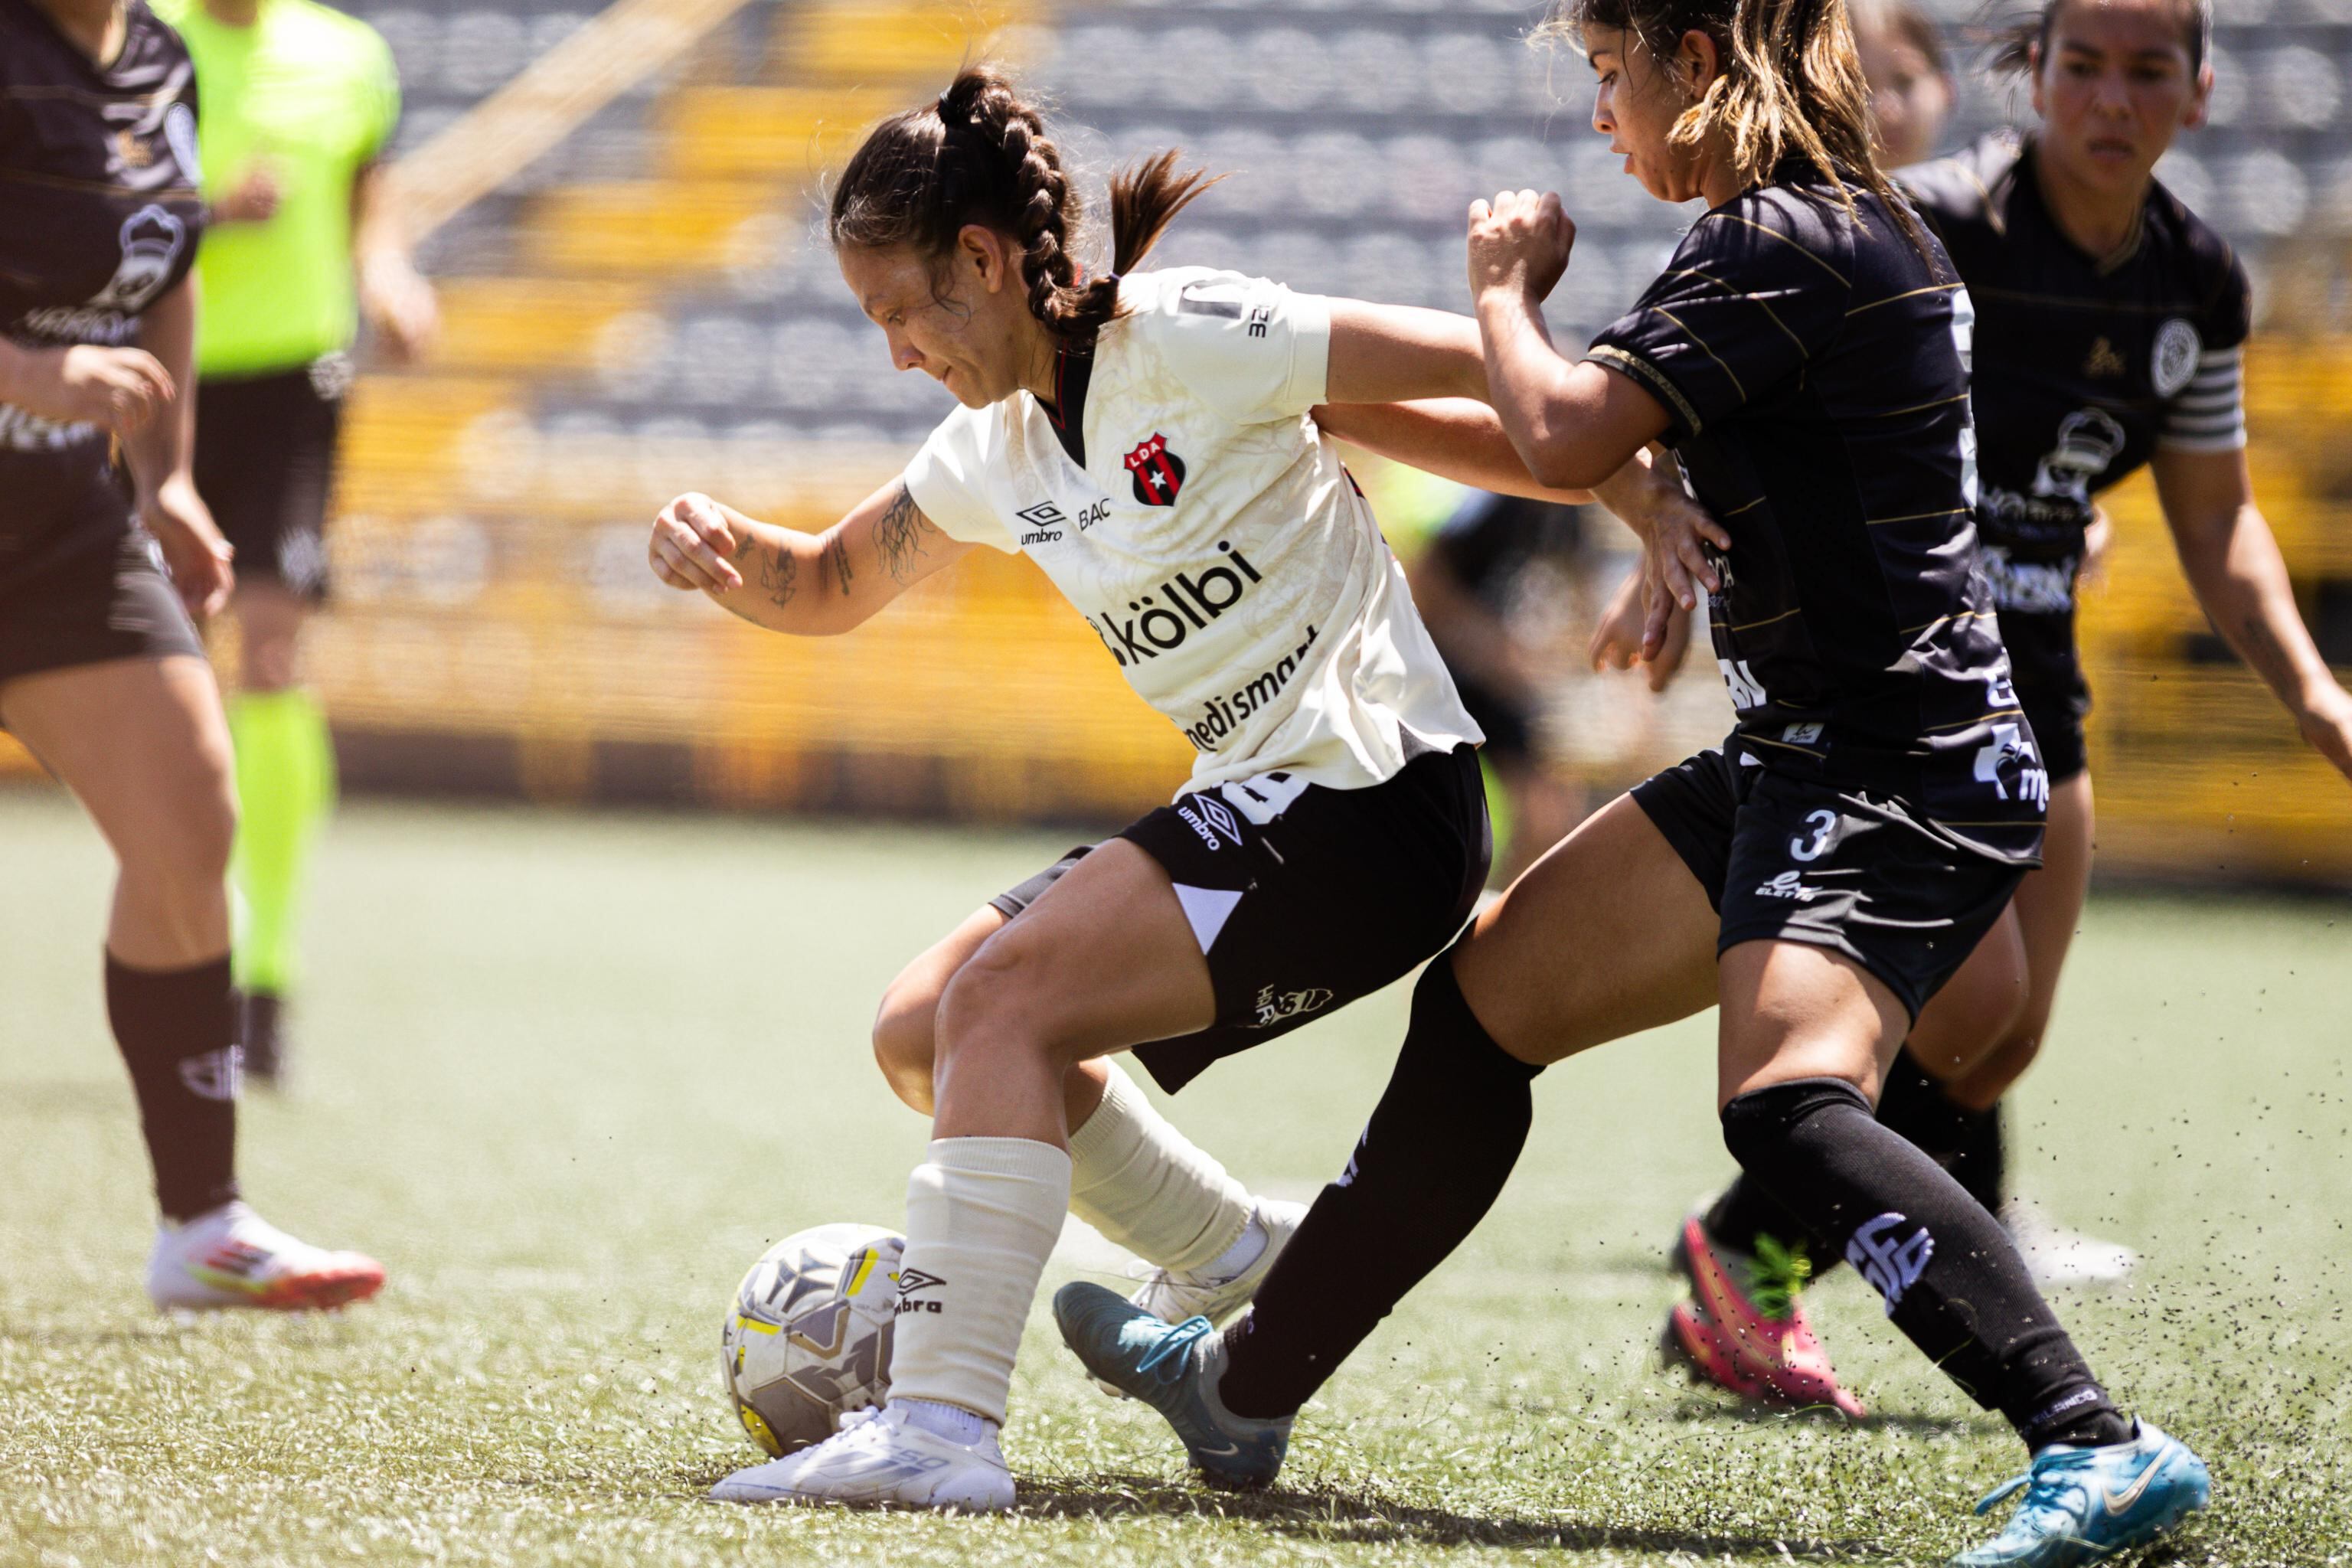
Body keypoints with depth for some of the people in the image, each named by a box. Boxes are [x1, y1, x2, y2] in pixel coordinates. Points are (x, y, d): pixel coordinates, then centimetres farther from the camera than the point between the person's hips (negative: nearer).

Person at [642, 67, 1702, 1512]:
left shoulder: (1189, 340, -14)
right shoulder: (998, 446, 11)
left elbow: (1494, 370, -12)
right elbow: (829, 590, 23)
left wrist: (1648, 500, -17)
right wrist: (726, 546, 2)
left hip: (1379, 795, -9)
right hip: (1259, 803, 9)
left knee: (1002, 995, -23)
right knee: (923, 1035, 11)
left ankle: (943, 1430, -29)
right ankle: (1257, 1272, 26)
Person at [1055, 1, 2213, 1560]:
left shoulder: (1777, 246, -16)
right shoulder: (1858, 230, 15)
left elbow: (1567, 434, -20)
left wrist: (1506, 287, -1)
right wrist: (1699, 531, 13)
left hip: (1897, 772, -11)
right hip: (1803, 763, 11)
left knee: (1786, 1105, -32)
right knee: (1485, 996, 16)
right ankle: (1245, 1384, 29)